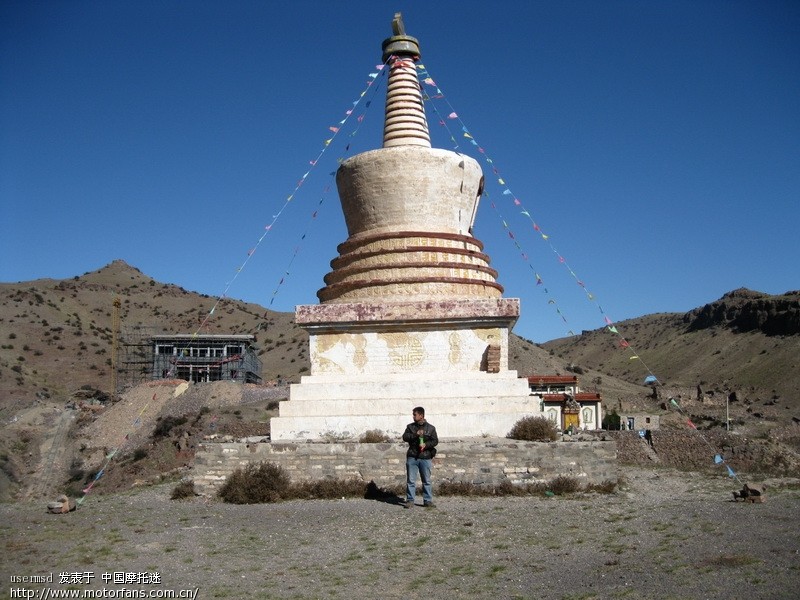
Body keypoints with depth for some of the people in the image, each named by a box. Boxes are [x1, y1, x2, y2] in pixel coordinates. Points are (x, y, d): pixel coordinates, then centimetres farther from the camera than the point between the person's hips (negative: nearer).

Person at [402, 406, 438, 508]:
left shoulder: (430, 428, 6)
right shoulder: (410, 427, 9)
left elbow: (435, 441, 0)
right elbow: (405, 437, -4)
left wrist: (425, 444, -16)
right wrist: (415, 434, -17)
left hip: (425, 458, -1)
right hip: (412, 457, 1)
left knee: (426, 480, 4)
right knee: (410, 480, 0)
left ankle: (428, 500, 11)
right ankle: (410, 500, 7)